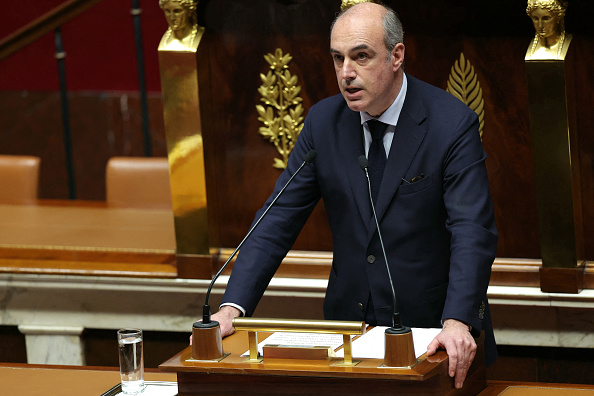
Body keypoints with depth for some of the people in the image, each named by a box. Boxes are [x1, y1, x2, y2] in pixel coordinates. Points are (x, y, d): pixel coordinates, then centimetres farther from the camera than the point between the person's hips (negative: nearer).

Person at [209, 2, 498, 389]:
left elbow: (472, 232, -18)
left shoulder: (453, 124, -10)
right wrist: (232, 308, -11)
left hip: (432, 331, -3)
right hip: (350, 322, 3)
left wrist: (457, 323, -33)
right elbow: (279, 219, 2)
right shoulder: (323, 121, 4)